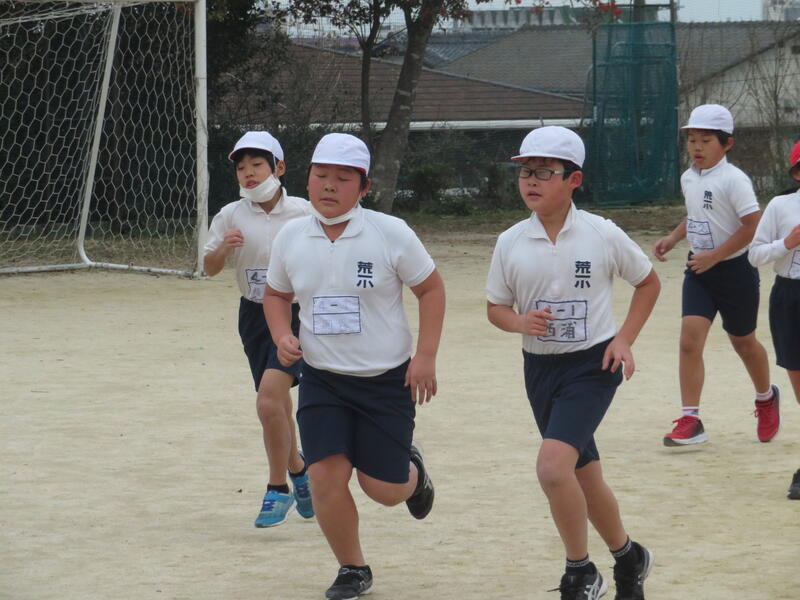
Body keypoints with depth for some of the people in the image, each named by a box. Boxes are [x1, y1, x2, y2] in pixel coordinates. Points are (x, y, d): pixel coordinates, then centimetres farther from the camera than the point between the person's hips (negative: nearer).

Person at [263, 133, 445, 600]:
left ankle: (412, 470, 38)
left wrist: (426, 356, -9)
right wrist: (283, 335, -5)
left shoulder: (391, 233, -11)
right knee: (326, 474, -13)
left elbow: (431, 287, -2)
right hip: (322, 380, 2)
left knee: (383, 488, -1)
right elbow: (276, 293, 15)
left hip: (387, 380, -2)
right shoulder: (291, 238, -2)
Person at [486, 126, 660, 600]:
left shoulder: (602, 235, -9)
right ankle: (629, 557, 39)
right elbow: (496, 308, 9)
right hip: (540, 368, 5)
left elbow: (649, 282, 5)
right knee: (584, 476, 15)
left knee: (553, 465, -23)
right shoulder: (511, 243, -2)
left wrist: (624, 340, -5)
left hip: (592, 365, -4)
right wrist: (521, 322, -14)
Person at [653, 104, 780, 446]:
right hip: (700, 270, 5)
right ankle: (690, 420, -14)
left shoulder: (733, 180, -17)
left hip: (735, 268, -5)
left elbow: (754, 225, -22)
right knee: (690, 337, -13)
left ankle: (766, 398, 43)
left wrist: (715, 256, -23)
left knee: (742, 341, 13)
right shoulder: (689, 179, 6)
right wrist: (672, 239, 6)